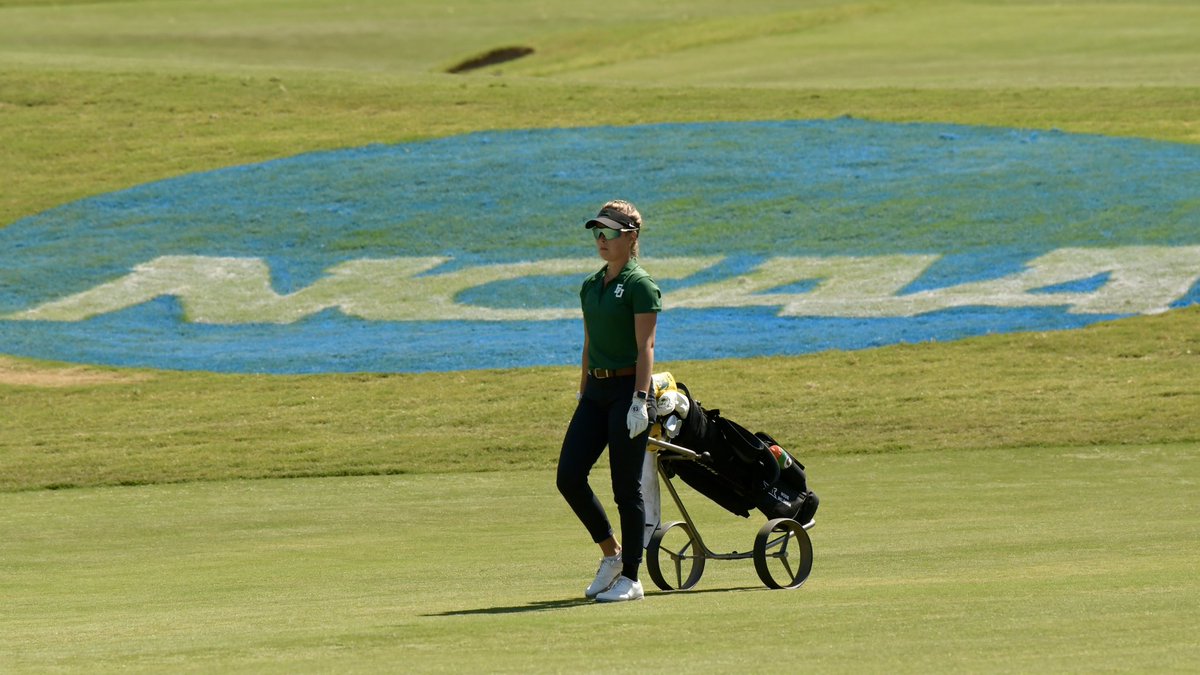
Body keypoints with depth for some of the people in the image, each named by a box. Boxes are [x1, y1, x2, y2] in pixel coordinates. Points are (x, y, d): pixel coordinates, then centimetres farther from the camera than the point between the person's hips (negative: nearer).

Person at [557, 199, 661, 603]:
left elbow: (645, 348, -13)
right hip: (596, 391, 7)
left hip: (627, 390, -7)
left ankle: (630, 578, 4)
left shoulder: (640, 285, -8)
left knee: (626, 489, -3)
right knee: (569, 477, -3)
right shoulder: (591, 286, 15)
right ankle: (611, 554, 15)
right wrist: (582, 394, 19)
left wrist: (640, 401, -20)